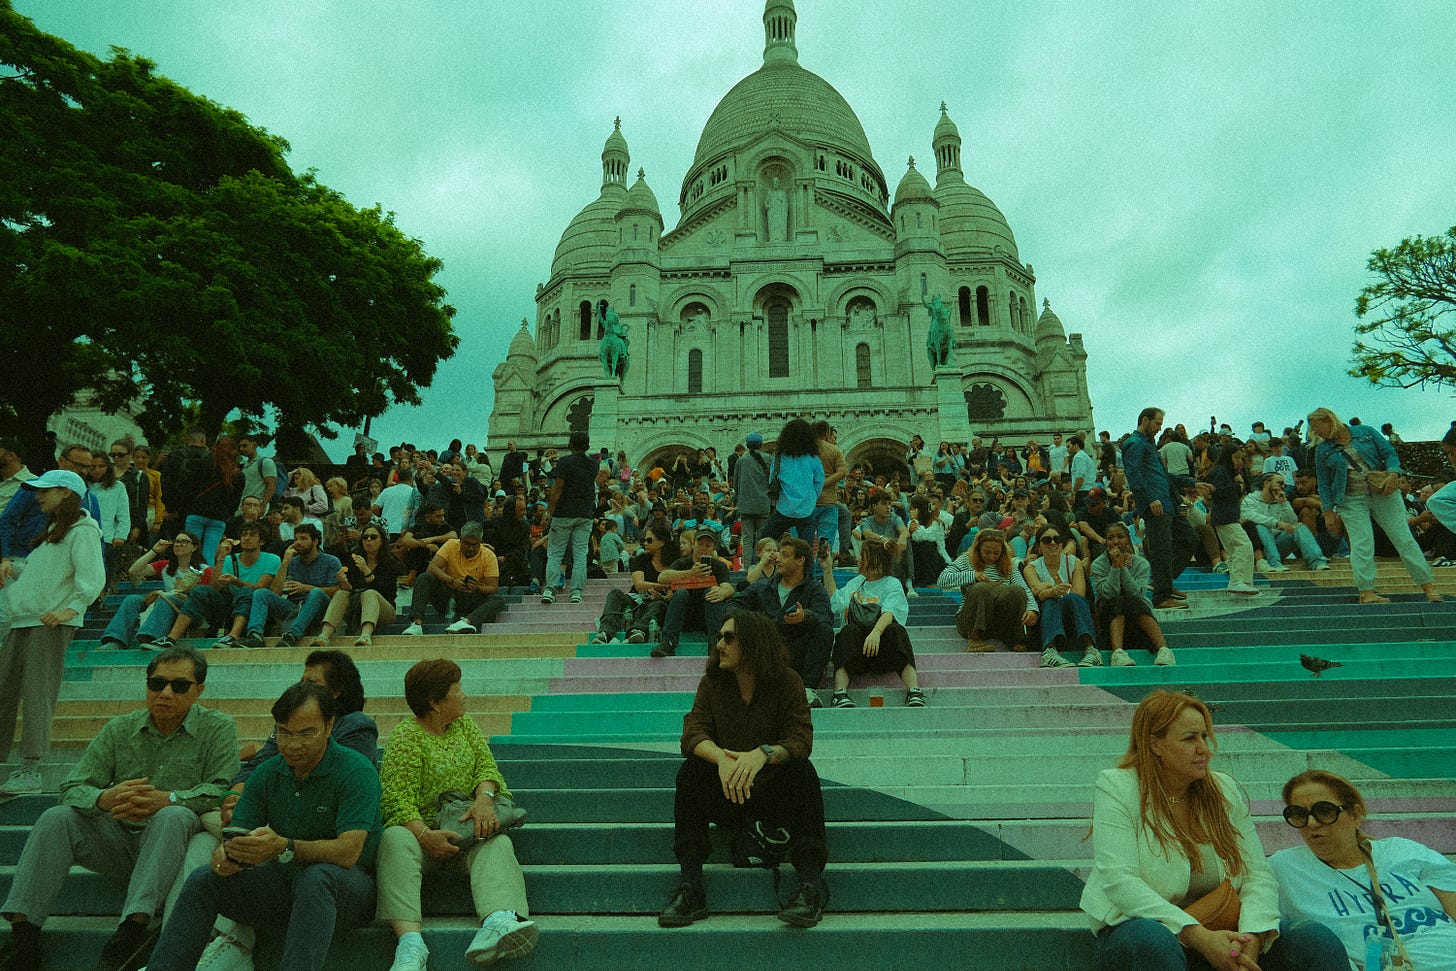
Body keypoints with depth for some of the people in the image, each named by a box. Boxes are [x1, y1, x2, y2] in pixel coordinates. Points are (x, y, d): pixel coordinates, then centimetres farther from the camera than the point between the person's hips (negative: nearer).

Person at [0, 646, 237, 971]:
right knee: (57, 817, -16)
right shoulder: (119, 729, 7)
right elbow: (72, 789, 1)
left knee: (174, 815, -35)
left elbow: (225, 790, -14)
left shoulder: (217, 728, -4)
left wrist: (168, 799, -29)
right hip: (120, 839, 4)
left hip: (170, 845, -4)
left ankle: (133, 928, -40)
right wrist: (104, 798, -23)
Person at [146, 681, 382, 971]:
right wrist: (225, 853, -24)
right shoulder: (268, 772, 5)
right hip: (284, 882, 6)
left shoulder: (356, 771, -15)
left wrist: (284, 848, -41)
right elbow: (237, 833, 1)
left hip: (349, 889, -6)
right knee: (204, 878, -12)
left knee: (316, 876, -38)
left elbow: (349, 851, -26)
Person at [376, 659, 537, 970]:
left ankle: (498, 921, -55)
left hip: (466, 826, 4)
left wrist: (484, 799, -16)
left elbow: (486, 765, 6)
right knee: (395, 840, -35)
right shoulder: (405, 738, -6)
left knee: (496, 842, -27)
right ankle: (409, 941, -50)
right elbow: (398, 798, -15)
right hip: (421, 829, -4)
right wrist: (425, 835, -31)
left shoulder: (464, 724, 13)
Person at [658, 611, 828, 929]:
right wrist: (722, 759, -38)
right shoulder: (712, 683, -2)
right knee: (691, 769, -24)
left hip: (774, 794, -2)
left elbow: (800, 739, -19)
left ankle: (811, 884, -29)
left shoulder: (787, 682, -8)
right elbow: (693, 733, -15)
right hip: (727, 797, 2)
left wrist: (764, 754, -42)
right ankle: (689, 888, -26)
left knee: (801, 769, -30)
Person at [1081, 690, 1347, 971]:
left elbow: (1258, 874, 3)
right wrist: (1199, 936, -26)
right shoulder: (1117, 787, -8)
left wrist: (1252, 937, -17)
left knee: (1318, 941, -17)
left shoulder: (1226, 790, 9)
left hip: (1218, 934, 4)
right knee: (1152, 941, -38)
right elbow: (1118, 881, -17)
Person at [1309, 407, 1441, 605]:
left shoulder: (1365, 432, 3)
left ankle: (1428, 585, 9)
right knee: (1361, 544, -10)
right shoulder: (1322, 449, 3)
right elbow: (1324, 484, 5)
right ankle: (1366, 592, -9)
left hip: (1383, 494, 0)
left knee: (1403, 538, 1)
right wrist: (1328, 512, 1)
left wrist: (1393, 473, -18)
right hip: (1352, 502, 0)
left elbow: (1390, 453, 3)